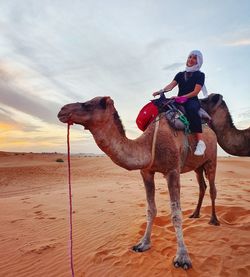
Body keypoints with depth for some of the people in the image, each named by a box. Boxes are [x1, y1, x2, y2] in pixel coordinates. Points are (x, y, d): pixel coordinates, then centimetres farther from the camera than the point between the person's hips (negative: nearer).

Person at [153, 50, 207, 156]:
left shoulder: (200, 75, 5)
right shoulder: (180, 74, 17)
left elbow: (195, 92, -7)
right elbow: (171, 85, 1)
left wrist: (181, 97, -20)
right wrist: (161, 91, -20)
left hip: (193, 101, -5)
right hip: (180, 101, 5)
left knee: (191, 109, -39)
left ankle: (200, 142, -42)